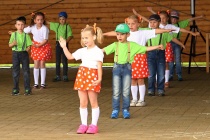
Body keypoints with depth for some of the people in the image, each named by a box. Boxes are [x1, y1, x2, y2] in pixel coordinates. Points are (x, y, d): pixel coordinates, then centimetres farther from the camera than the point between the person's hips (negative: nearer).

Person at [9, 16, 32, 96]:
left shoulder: (26, 35, 1)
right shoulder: (14, 34, 2)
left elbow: (29, 45, 1)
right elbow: (10, 45, 0)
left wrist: (26, 50, -18)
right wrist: (13, 43, -21)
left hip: (24, 53, -1)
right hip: (15, 53, 1)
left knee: (26, 71, 1)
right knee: (15, 72, 4)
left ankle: (27, 89, 7)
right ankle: (15, 89, 11)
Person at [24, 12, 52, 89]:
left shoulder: (45, 28, -20)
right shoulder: (32, 27, -9)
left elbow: (45, 40, -19)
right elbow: (23, 31, -1)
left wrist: (39, 45, -28)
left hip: (44, 46, -3)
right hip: (35, 46, 3)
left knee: (42, 64, -1)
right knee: (36, 64, 3)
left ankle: (43, 83, 8)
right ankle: (36, 83, 9)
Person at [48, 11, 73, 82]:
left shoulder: (67, 26, -4)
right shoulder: (57, 25, 7)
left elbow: (70, 36, -10)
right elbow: (48, 23, 13)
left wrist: (66, 41, -23)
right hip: (58, 43, 4)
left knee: (64, 61, 0)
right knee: (57, 61, 7)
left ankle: (65, 76, 8)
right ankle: (57, 76, 13)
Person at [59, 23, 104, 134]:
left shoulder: (97, 51, -6)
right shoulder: (82, 51, 13)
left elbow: (99, 66, -11)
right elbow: (70, 57, 18)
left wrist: (99, 78, -20)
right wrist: (64, 47, 10)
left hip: (92, 77, -6)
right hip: (82, 76, 6)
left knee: (93, 102, 2)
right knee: (83, 103, 7)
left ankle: (94, 125, 8)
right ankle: (83, 124, 14)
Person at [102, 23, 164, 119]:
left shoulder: (132, 45, 2)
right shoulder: (115, 45, 4)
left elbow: (145, 49, 3)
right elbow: (104, 50, 3)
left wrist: (157, 47, -1)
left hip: (127, 68, 0)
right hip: (117, 67, 1)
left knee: (126, 91, 3)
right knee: (116, 91, 2)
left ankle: (126, 110, 11)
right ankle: (115, 110, 9)